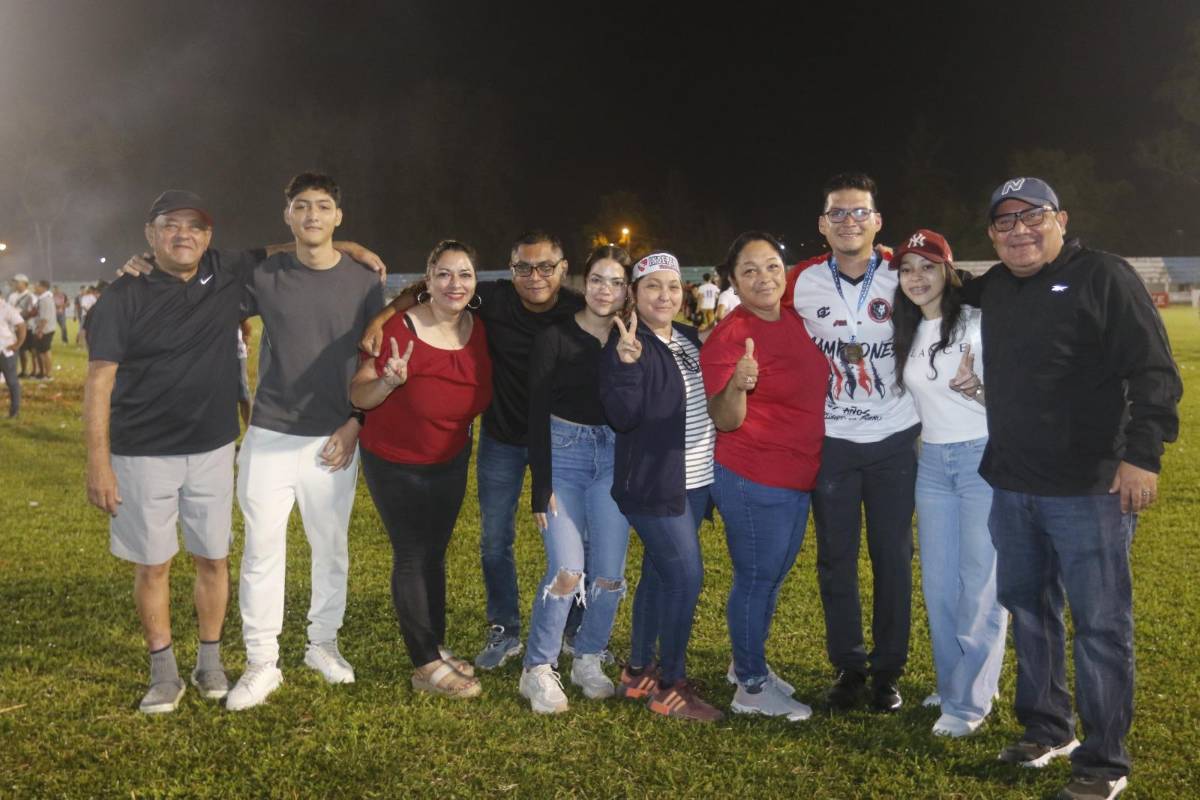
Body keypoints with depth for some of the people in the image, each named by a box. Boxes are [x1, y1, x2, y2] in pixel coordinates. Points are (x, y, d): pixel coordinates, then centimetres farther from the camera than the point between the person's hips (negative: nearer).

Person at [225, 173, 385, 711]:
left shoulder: (364, 283, 0)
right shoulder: (264, 276, -1)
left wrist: (355, 424, -4)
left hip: (333, 442, 1)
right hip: (269, 437, 0)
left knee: (331, 548, 11)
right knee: (262, 549, 1)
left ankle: (323, 644, 30)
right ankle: (261, 662, 14)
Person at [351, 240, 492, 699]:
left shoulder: (478, 330, -7)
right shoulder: (400, 328, -24)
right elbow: (358, 396, -20)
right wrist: (389, 381, -37)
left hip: (450, 462, 5)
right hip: (395, 464, -5)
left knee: (435, 554, 17)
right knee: (412, 557, 2)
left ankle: (437, 648, 31)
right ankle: (425, 666, 12)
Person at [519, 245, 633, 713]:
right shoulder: (555, 337, -5)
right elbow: (537, 415, -7)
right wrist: (542, 487, -11)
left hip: (615, 458, 3)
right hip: (563, 452, -3)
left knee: (609, 573, 2)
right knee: (567, 569, -13)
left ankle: (588, 661, 23)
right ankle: (538, 669, 5)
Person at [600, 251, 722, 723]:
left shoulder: (689, 339, 10)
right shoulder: (624, 346, -13)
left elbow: (706, 402, 23)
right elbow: (622, 417, -23)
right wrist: (627, 363, -34)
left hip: (693, 481, 8)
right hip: (653, 485, -8)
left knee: (660, 574, 14)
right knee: (686, 576, -9)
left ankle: (638, 673, 25)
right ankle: (671, 687, 3)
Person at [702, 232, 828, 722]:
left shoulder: (795, 322, 4)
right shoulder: (728, 337, -18)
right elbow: (725, 421, -21)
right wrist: (736, 384, -39)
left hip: (799, 479, 8)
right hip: (753, 482, -8)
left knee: (774, 576, 20)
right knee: (756, 579, 4)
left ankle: (749, 662, 39)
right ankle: (751, 688, 21)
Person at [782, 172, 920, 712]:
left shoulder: (904, 276, -6)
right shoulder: (802, 282, -5)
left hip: (895, 439, 0)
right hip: (830, 441, 1)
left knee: (893, 557, 5)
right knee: (835, 559, 6)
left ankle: (888, 669, 19)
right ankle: (847, 665, 20)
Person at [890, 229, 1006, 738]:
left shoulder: (978, 322, -11)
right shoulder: (908, 333, 8)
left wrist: (978, 389, -30)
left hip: (984, 458, -6)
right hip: (932, 462, 6)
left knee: (979, 584, -2)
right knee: (938, 582, 11)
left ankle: (969, 701, 7)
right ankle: (951, 682, 27)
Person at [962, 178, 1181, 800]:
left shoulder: (1103, 276, -7)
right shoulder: (990, 289, 11)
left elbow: (1154, 372, -12)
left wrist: (1142, 453, -19)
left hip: (1090, 489, -6)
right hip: (1011, 486, 7)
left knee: (1100, 624, 2)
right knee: (1027, 608, 16)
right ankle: (1046, 730, 34)